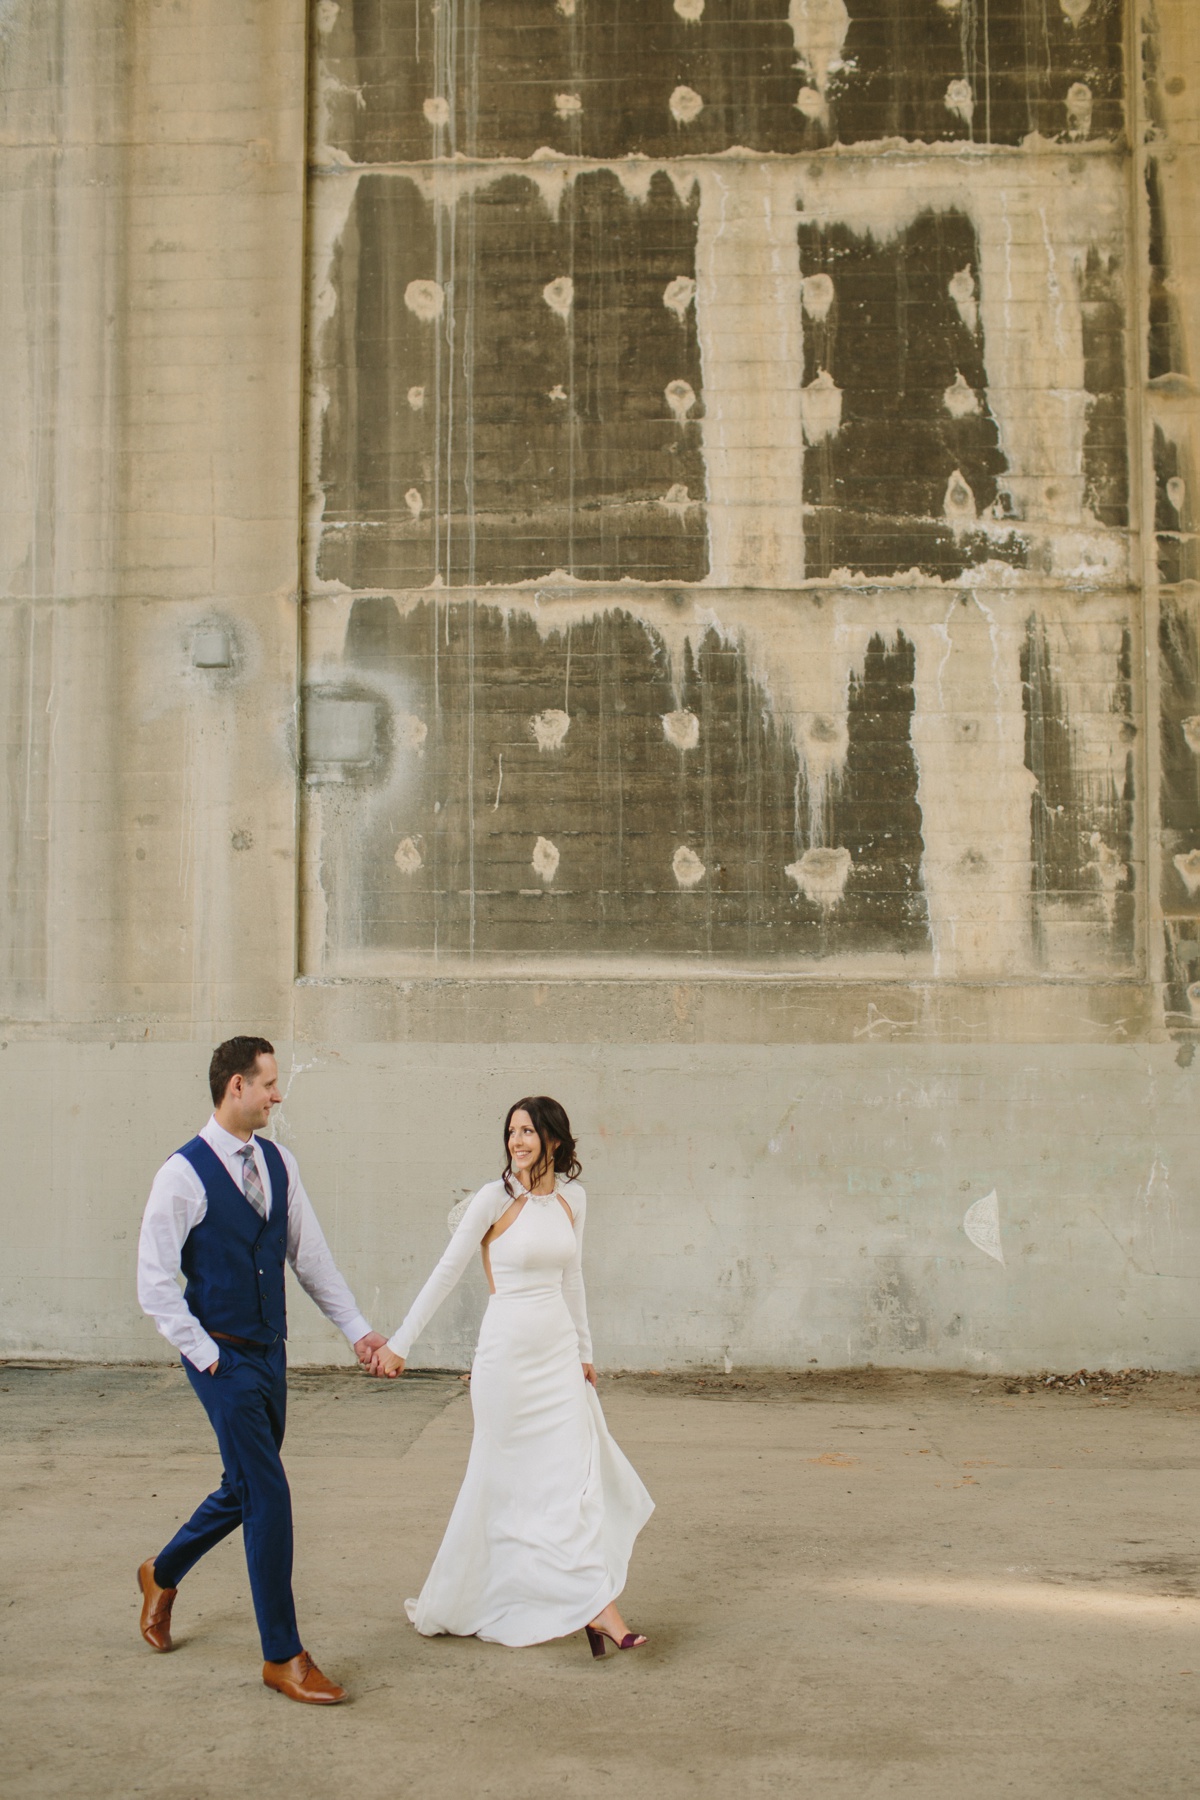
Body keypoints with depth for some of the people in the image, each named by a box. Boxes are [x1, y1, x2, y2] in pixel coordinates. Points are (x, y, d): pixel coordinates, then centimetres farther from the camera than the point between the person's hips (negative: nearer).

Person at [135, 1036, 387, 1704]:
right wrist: (205, 1355, -13)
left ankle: (164, 1573, 45)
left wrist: (358, 1328, 7)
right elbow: (154, 1282, -12)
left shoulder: (279, 1162, 5)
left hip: (270, 1350, 7)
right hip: (224, 1357, -7)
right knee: (269, 1495, -7)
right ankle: (283, 1655, 6)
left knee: (245, 1489, 18)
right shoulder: (184, 1174, -14)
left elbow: (311, 1255, 11)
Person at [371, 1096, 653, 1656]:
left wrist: (583, 1352, 20)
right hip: (509, 1350, -5)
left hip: (559, 1351, 5)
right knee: (505, 1478, 2)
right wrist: (399, 1344, -7)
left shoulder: (572, 1198, 6)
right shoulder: (495, 1198, -9)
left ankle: (594, 1603, 9)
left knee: (577, 1471, 3)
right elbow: (445, 1273, -7)